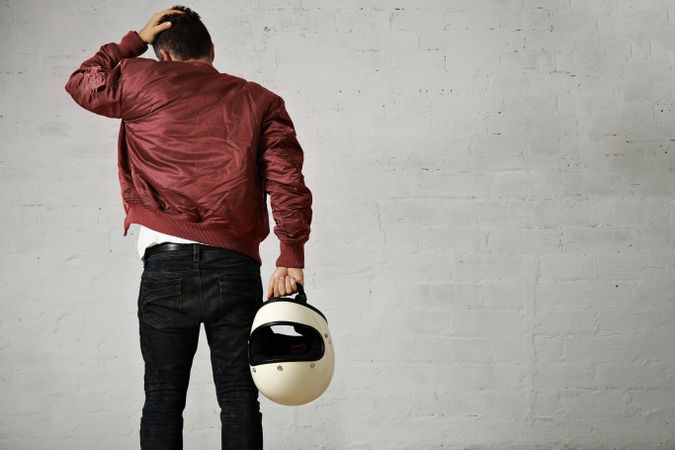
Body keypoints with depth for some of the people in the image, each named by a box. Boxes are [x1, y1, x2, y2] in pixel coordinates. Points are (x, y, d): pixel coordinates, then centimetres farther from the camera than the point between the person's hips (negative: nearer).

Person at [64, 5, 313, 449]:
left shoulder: (144, 83, 8)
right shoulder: (261, 101, 11)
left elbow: (83, 83, 26)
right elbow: (288, 183, 0)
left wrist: (135, 41, 29)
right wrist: (291, 258, -3)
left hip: (167, 264, 0)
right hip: (236, 267, 1)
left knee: (163, 398, 6)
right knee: (239, 397, 5)